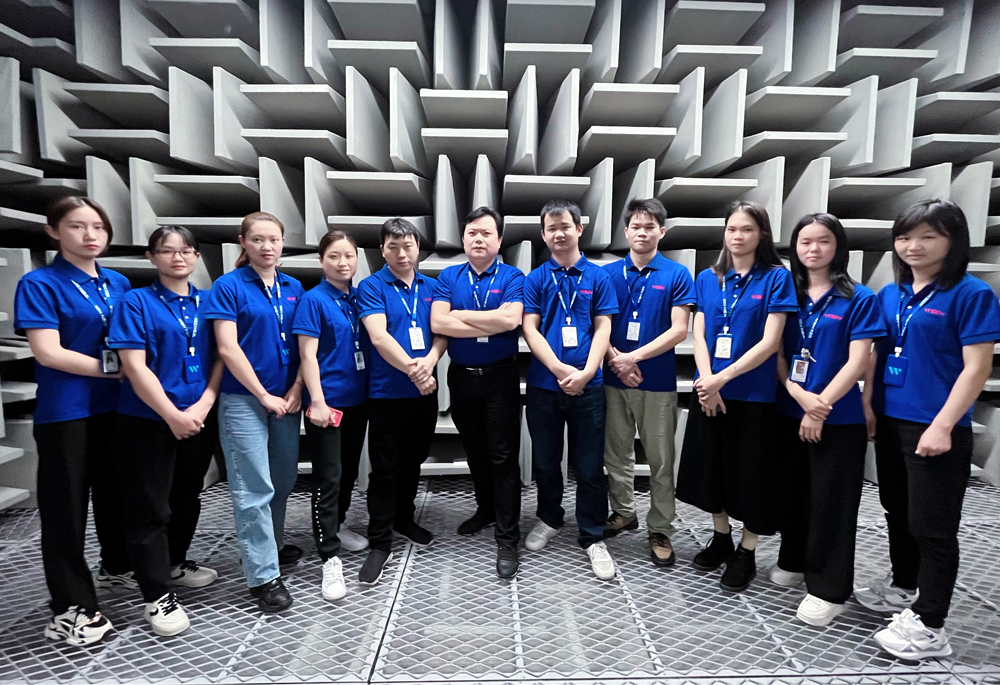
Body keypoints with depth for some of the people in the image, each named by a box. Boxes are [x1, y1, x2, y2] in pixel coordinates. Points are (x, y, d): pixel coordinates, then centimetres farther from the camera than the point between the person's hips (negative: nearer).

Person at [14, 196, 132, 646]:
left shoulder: (118, 283, 8)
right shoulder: (39, 284, -8)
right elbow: (48, 353, -16)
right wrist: (114, 368, -14)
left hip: (116, 406, 6)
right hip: (65, 411, -5)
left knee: (116, 490, 19)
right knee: (66, 504, 3)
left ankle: (117, 566, 40)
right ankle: (70, 607, 16)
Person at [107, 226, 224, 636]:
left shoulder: (208, 302, 7)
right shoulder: (136, 303, -4)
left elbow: (221, 358, 2)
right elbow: (135, 366, -12)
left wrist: (202, 407, -11)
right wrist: (173, 415, -17)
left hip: (200, 420, 4)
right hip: (148, 422, -4)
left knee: (187, 499, 18)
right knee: (150, 509, 2)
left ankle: (176, 564, 39)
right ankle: (158, 597, 15)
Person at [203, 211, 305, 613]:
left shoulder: (293, 288, 9)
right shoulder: (228, 286, -5)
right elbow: (227, 347, -11)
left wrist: (295, 391, -4)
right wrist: (264, 396, -12)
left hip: (286, 399, 6)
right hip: (243, 400, -5)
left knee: (284, 479, 15)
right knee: (254, 488, -3)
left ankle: (270, 546, 36)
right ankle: (263, 576, 7)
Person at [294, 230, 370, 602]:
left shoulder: (360, 297, 7)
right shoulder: (313, 300, -8)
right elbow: (308, 355, -11)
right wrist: (317, 402, -17)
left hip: (358, 399, 6)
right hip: (328, 401, -6)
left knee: (349, 470, 18)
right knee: (328, 477, -1)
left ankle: (336, 526, 39)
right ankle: (330, 558, 7)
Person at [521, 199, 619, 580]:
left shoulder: (598, 277, 4)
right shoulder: (535, 279, 5)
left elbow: (603, 329, -1)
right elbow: (529, 329, -3)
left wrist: (585, 372, -15)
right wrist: (560, 370, -15)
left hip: (587, 386, -1)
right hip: (543, 385, 1)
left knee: (590, 465, 5)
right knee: (545, 461, 15)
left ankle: (592, 537, 20)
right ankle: (549, 519, 37)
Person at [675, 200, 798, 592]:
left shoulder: (776, 278, -4)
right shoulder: (707, 279, 7)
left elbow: (769, 342, -12)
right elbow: (698, 334, 2)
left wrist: (723, 378, -17)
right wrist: (707, 382, -12)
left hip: (754, 394, -4)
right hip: (708, 391, 4)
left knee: (750, 470, 5)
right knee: (711, 465, 14)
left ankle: (746, 552, 24)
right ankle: (721, 537, 34)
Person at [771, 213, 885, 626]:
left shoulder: (859, 299, -5)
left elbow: (857, 362, -11)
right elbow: (777, 352, 4)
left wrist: (820, 406, -16)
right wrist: (798, 393, -12)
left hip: (838, 419, -4)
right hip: (789, 414, 4)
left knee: (831, 502, 3)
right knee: (794, 493, 16)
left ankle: (829, 589, 16)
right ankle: (794, 562, 35)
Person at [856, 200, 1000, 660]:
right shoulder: (889, 295, 8)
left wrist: (942, 425, -19)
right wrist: (867, 407, 7)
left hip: (935, 429, -6)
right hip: (890, 422, 7)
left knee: (932, 526, 3)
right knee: (897, 512, 20)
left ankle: (929, 625, 15)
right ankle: (903, 587, 39)